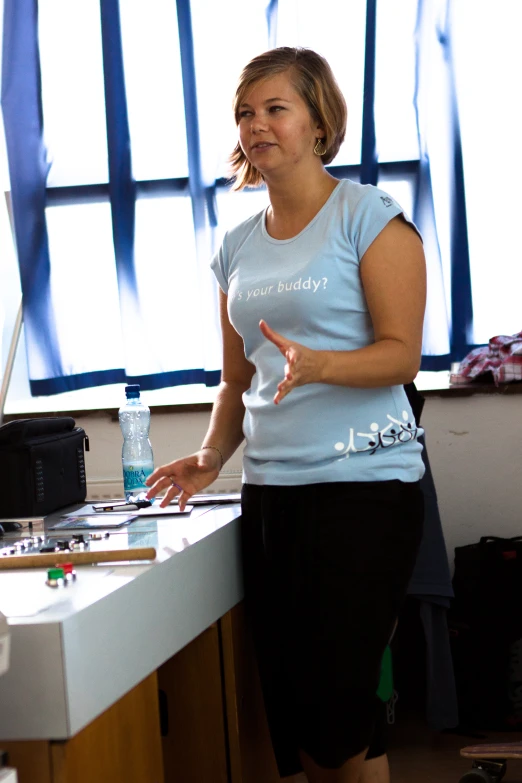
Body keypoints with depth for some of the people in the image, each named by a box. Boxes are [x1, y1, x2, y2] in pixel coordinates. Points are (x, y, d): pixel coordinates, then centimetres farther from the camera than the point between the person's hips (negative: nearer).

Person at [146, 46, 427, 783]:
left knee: (339, 701, -5)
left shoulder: (369, 216, -3)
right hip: (270, 488, 6)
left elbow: (401, 355, -9)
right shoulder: (238, 246, 14)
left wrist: (315, 365, -25)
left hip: (363, 481, -6)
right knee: (289, 702, 8)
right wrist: (211, 457, 3)